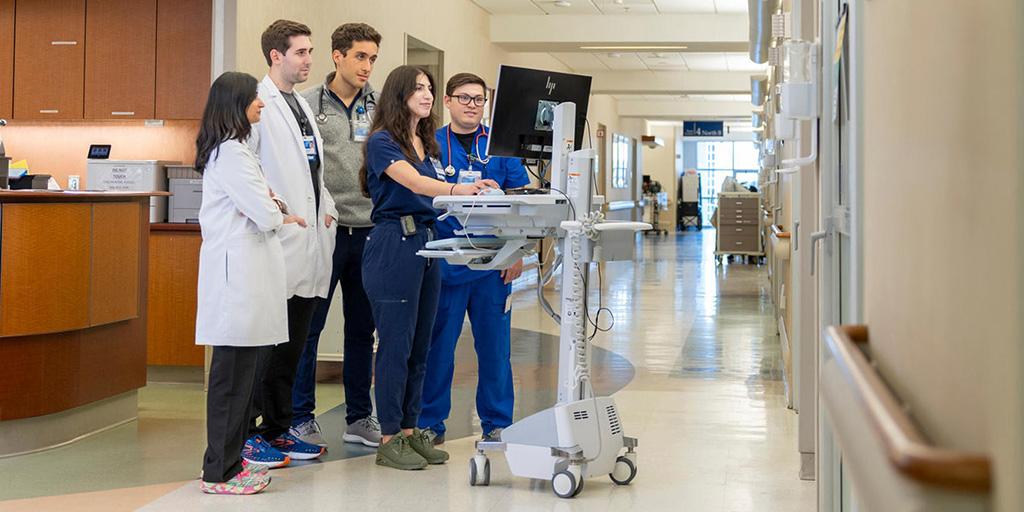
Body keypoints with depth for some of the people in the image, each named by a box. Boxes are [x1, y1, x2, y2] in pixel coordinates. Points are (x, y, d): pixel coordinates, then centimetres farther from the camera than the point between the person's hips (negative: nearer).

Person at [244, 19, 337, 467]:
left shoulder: (302, 105, 20)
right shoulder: (258, 103, -8)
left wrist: (325, 206, 10)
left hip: (309, 243, 8)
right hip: (277, 243, -8)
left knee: (292, 346, 13)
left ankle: (278, 429, 22)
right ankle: (247, 436, 5)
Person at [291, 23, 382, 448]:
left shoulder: (379, 107, 8)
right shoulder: (307, 104, -2)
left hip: (369, 231, 4)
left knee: (362, 328, 11)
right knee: (308, 326, 3)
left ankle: (359, 417, 22)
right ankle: (300, 417, 15)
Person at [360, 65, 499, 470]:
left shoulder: (428, 144, 18)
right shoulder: (383, 141, -8)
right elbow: (413, 182, -25)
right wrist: (457, 189, -41)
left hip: (427, 244, 8)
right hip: (393, 244, -8)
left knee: (419, 346, 10)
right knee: (396, 344, -5)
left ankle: (410, 431, 19)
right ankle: (389, 439, 3)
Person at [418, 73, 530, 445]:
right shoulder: (431, 144, 5)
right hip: (443, 262, -1)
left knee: (495, 345, 6)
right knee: (437, 346, 4)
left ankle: (497, 424, 17)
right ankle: (430, 423, 15)